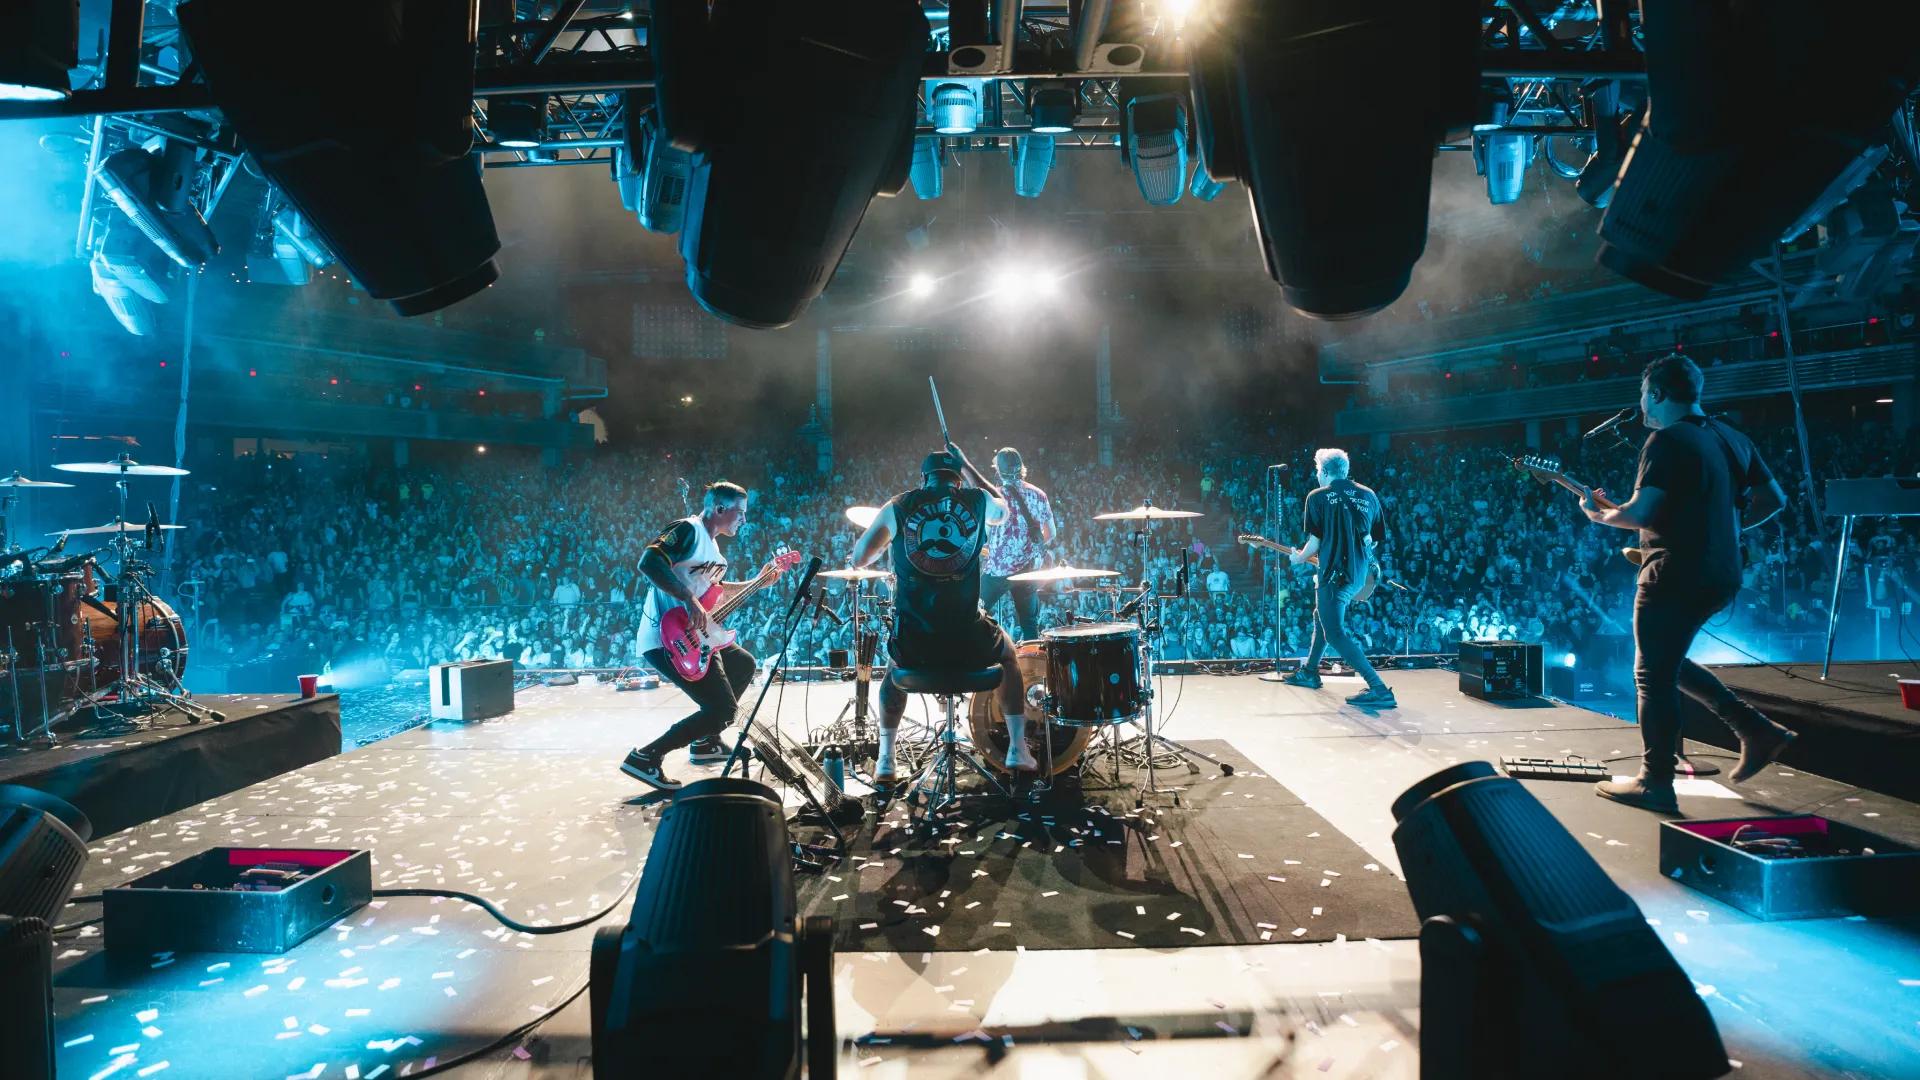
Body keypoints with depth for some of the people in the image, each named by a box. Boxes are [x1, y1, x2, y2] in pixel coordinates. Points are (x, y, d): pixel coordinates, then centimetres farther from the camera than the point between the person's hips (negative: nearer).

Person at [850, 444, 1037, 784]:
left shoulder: (898, 506, 3)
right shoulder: (976, 501, 4)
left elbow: (859, 559, 10)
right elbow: (1002, 509, 29)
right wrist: (967, 465, 34)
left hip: (913, 643, 1)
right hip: (968, 643, 0)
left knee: (895, 666, 37)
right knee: (1007, 652, 34)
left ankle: (885, 760, 30)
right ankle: (1018, 749, 31)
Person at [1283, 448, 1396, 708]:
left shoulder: (1318, 496, -4)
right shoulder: (1368, 495, 11)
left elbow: (1316, 538, -9)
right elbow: (1378, 537, 14)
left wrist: (1300, 557, 10)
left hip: (1334, 572, -8)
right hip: (1359, 574, 8)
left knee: (1335, 633, -7)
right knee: (1322, 616, 28)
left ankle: (1379, 689, -18)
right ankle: (1309, 672, 39)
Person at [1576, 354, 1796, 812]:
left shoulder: (1666, 440, -15)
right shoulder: (1732, 438, 11)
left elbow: (1639, 514, -21)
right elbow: (1774, 499, 15)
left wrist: (1598, 513, -4)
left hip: (1675, 574, -9)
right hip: (1718, 575, 9)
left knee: (1653, 675, 0)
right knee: (1670, 663, 24)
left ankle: (1655, 783, 5)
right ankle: (1756, 730, 18)